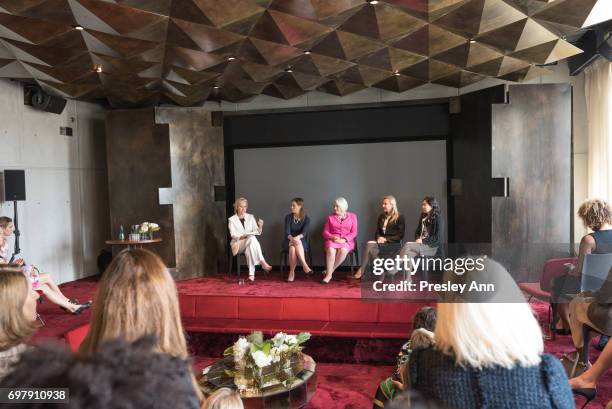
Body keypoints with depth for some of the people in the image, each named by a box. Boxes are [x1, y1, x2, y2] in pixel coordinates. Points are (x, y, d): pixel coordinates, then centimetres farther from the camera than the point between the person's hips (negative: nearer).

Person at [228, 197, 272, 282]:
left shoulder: (250, 217, 11)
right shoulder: (231, 220, 3)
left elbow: (257, 232, 3)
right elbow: (233, 235, -7)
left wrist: (260, 227, -19)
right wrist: (243, 236, -25)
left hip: (249, 244, 3)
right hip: (238, 244, -3)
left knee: (249, 249, -36)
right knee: (251, 238, -35)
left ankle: (251, 274, -42)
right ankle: (262, 262, -42)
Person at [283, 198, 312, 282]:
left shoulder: (306, 219, 0)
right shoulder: (288, 217, 3)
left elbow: (304, 233, -14)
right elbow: (287, 232, -9)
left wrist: (297, 237, -37)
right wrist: (292, 239, -31)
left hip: (301, 242, -1)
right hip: (289, 241, 1)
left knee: (294, 247, -37)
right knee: (292, 248, -37)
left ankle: (292, 273, -35)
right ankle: (305, 265, -33)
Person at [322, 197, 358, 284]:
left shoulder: (352, 216, 9)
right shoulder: (330, 217, 13)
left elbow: (354, 233, 2)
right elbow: (325, 232, 9)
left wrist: (344, 239, -15)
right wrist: (332, 237, -13)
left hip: (347, 241, -1)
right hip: (332, 240, 1)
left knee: (343, 250, -36)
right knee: (330, 249, -35)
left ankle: (330, 270, -20)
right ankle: (329, 274, -29)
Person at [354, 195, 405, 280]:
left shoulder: (399, 217, 0)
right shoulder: (381, 216, 18)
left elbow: (400, 235, -6)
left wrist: (386, 239, -15)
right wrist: (379, 238, -6)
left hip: (392, 244, -6)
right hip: (382, 242, 6)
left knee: (369, 244, -29)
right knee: (369, 245, -29)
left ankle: (361, 271, -29)